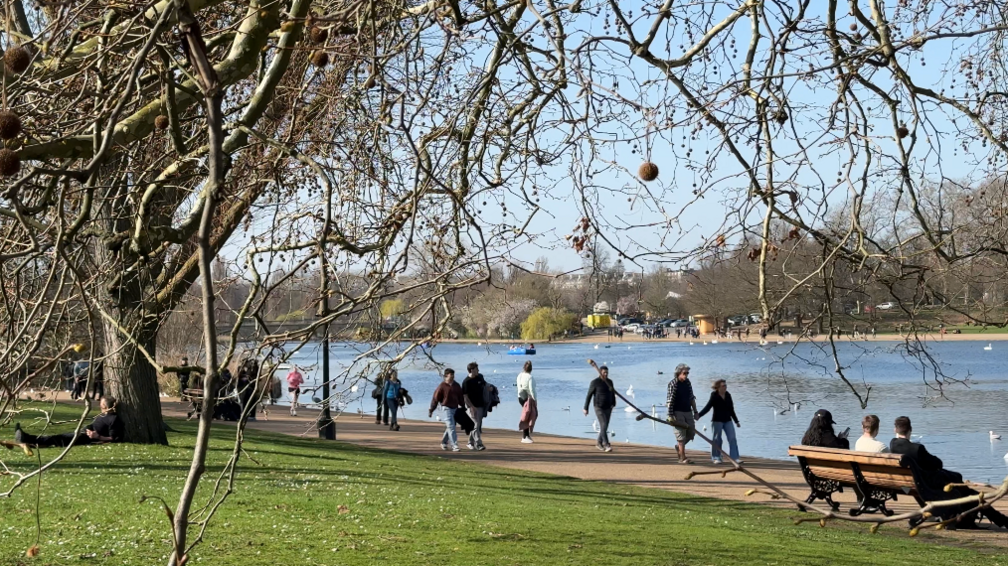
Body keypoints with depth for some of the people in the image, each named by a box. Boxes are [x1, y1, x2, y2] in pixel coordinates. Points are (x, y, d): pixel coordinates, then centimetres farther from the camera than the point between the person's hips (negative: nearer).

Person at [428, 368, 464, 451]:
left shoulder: (456, 386, 11)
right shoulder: (442, 386, -7)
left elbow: (460, 398, 19)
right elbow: (435, 398, -5)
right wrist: (431, 410, -3)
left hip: (455, 408, 6)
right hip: (446, 408, -6)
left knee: (449, 427, 13)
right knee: (451, 427, -12)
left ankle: (444, 442, 33)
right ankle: (454, 446, -14)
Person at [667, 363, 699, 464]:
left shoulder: (688, 382, 8)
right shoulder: (673, 383, -11)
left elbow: (692, 398, 15)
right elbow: (670, 400, -13)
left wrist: (695, 412, 13)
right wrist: (670, 415, -18)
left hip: (688, 411, 7)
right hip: (678, 412, -7)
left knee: (691, 432, 8)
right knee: (681, 434, -7)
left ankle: (678, 447, 32)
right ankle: (682, 458, -3)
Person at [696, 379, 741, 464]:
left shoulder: (728, 395, 8)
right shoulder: (714, 396, -6)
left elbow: (731, 410, 16)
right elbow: (707, 407, -8)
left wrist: (736, 421, 20)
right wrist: (699, 415, -21)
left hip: (727, 420, 5)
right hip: (717, 420, -5)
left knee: (732, 438, -3)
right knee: (717, 439, 0)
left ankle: (735, 457, -2)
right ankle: (716, 458, 9)